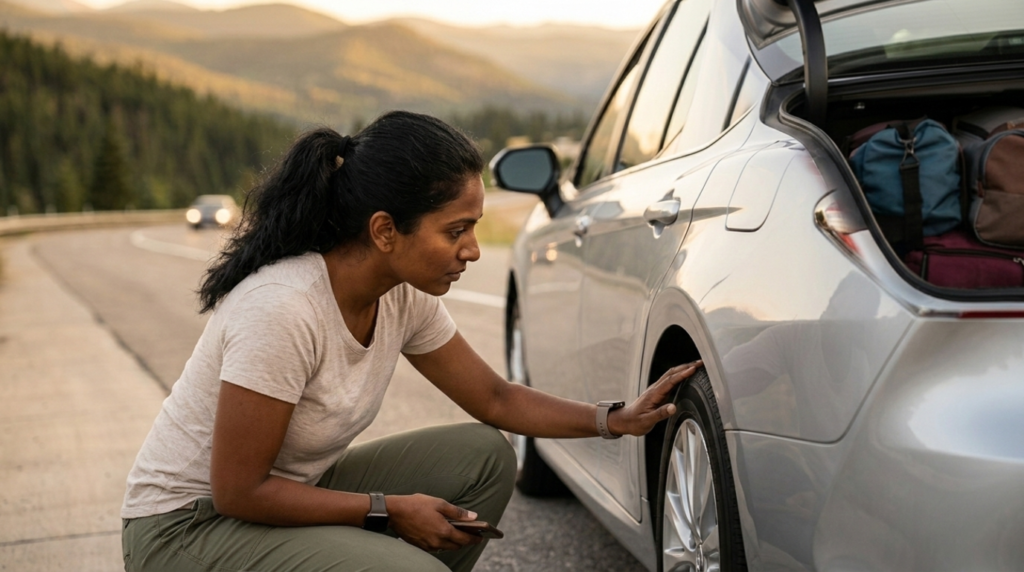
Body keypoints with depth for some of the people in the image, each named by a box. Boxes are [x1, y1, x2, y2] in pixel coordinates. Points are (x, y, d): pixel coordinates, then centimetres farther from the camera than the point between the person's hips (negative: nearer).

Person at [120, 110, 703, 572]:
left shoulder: (404, 296, -6)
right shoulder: (283, 310, -31)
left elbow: (495, 398, 7)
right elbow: (239, 491, -25)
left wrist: (617, 419, -5)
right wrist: (389, 511, -19)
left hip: (293, 492, 8)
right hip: (189, 524, -8)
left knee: (484, 457, -2)